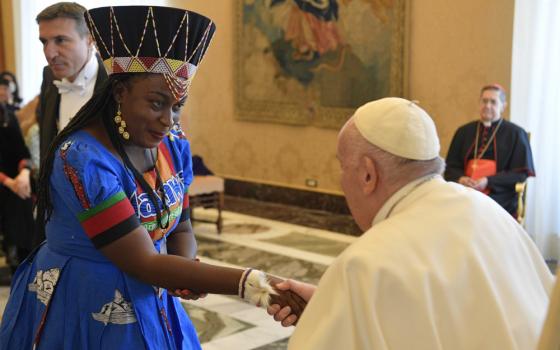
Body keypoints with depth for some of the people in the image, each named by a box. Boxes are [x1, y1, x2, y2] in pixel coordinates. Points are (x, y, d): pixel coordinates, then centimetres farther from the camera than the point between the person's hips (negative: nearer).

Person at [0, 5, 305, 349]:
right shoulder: (82, 159, -27)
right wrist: (251, 283, -34)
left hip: (148, 305, 6)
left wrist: (187, 271, -16)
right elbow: (143, 263, -28)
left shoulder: (174, 147, -4)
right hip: (80, 309, -6)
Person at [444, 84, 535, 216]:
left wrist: (488, 182, -12)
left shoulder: (515, 134, 5)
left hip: (499, 197, -3)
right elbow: (451, 166, 16)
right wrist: (460, 178, -9)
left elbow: (521, 173, 1)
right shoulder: (464, 131, 17)